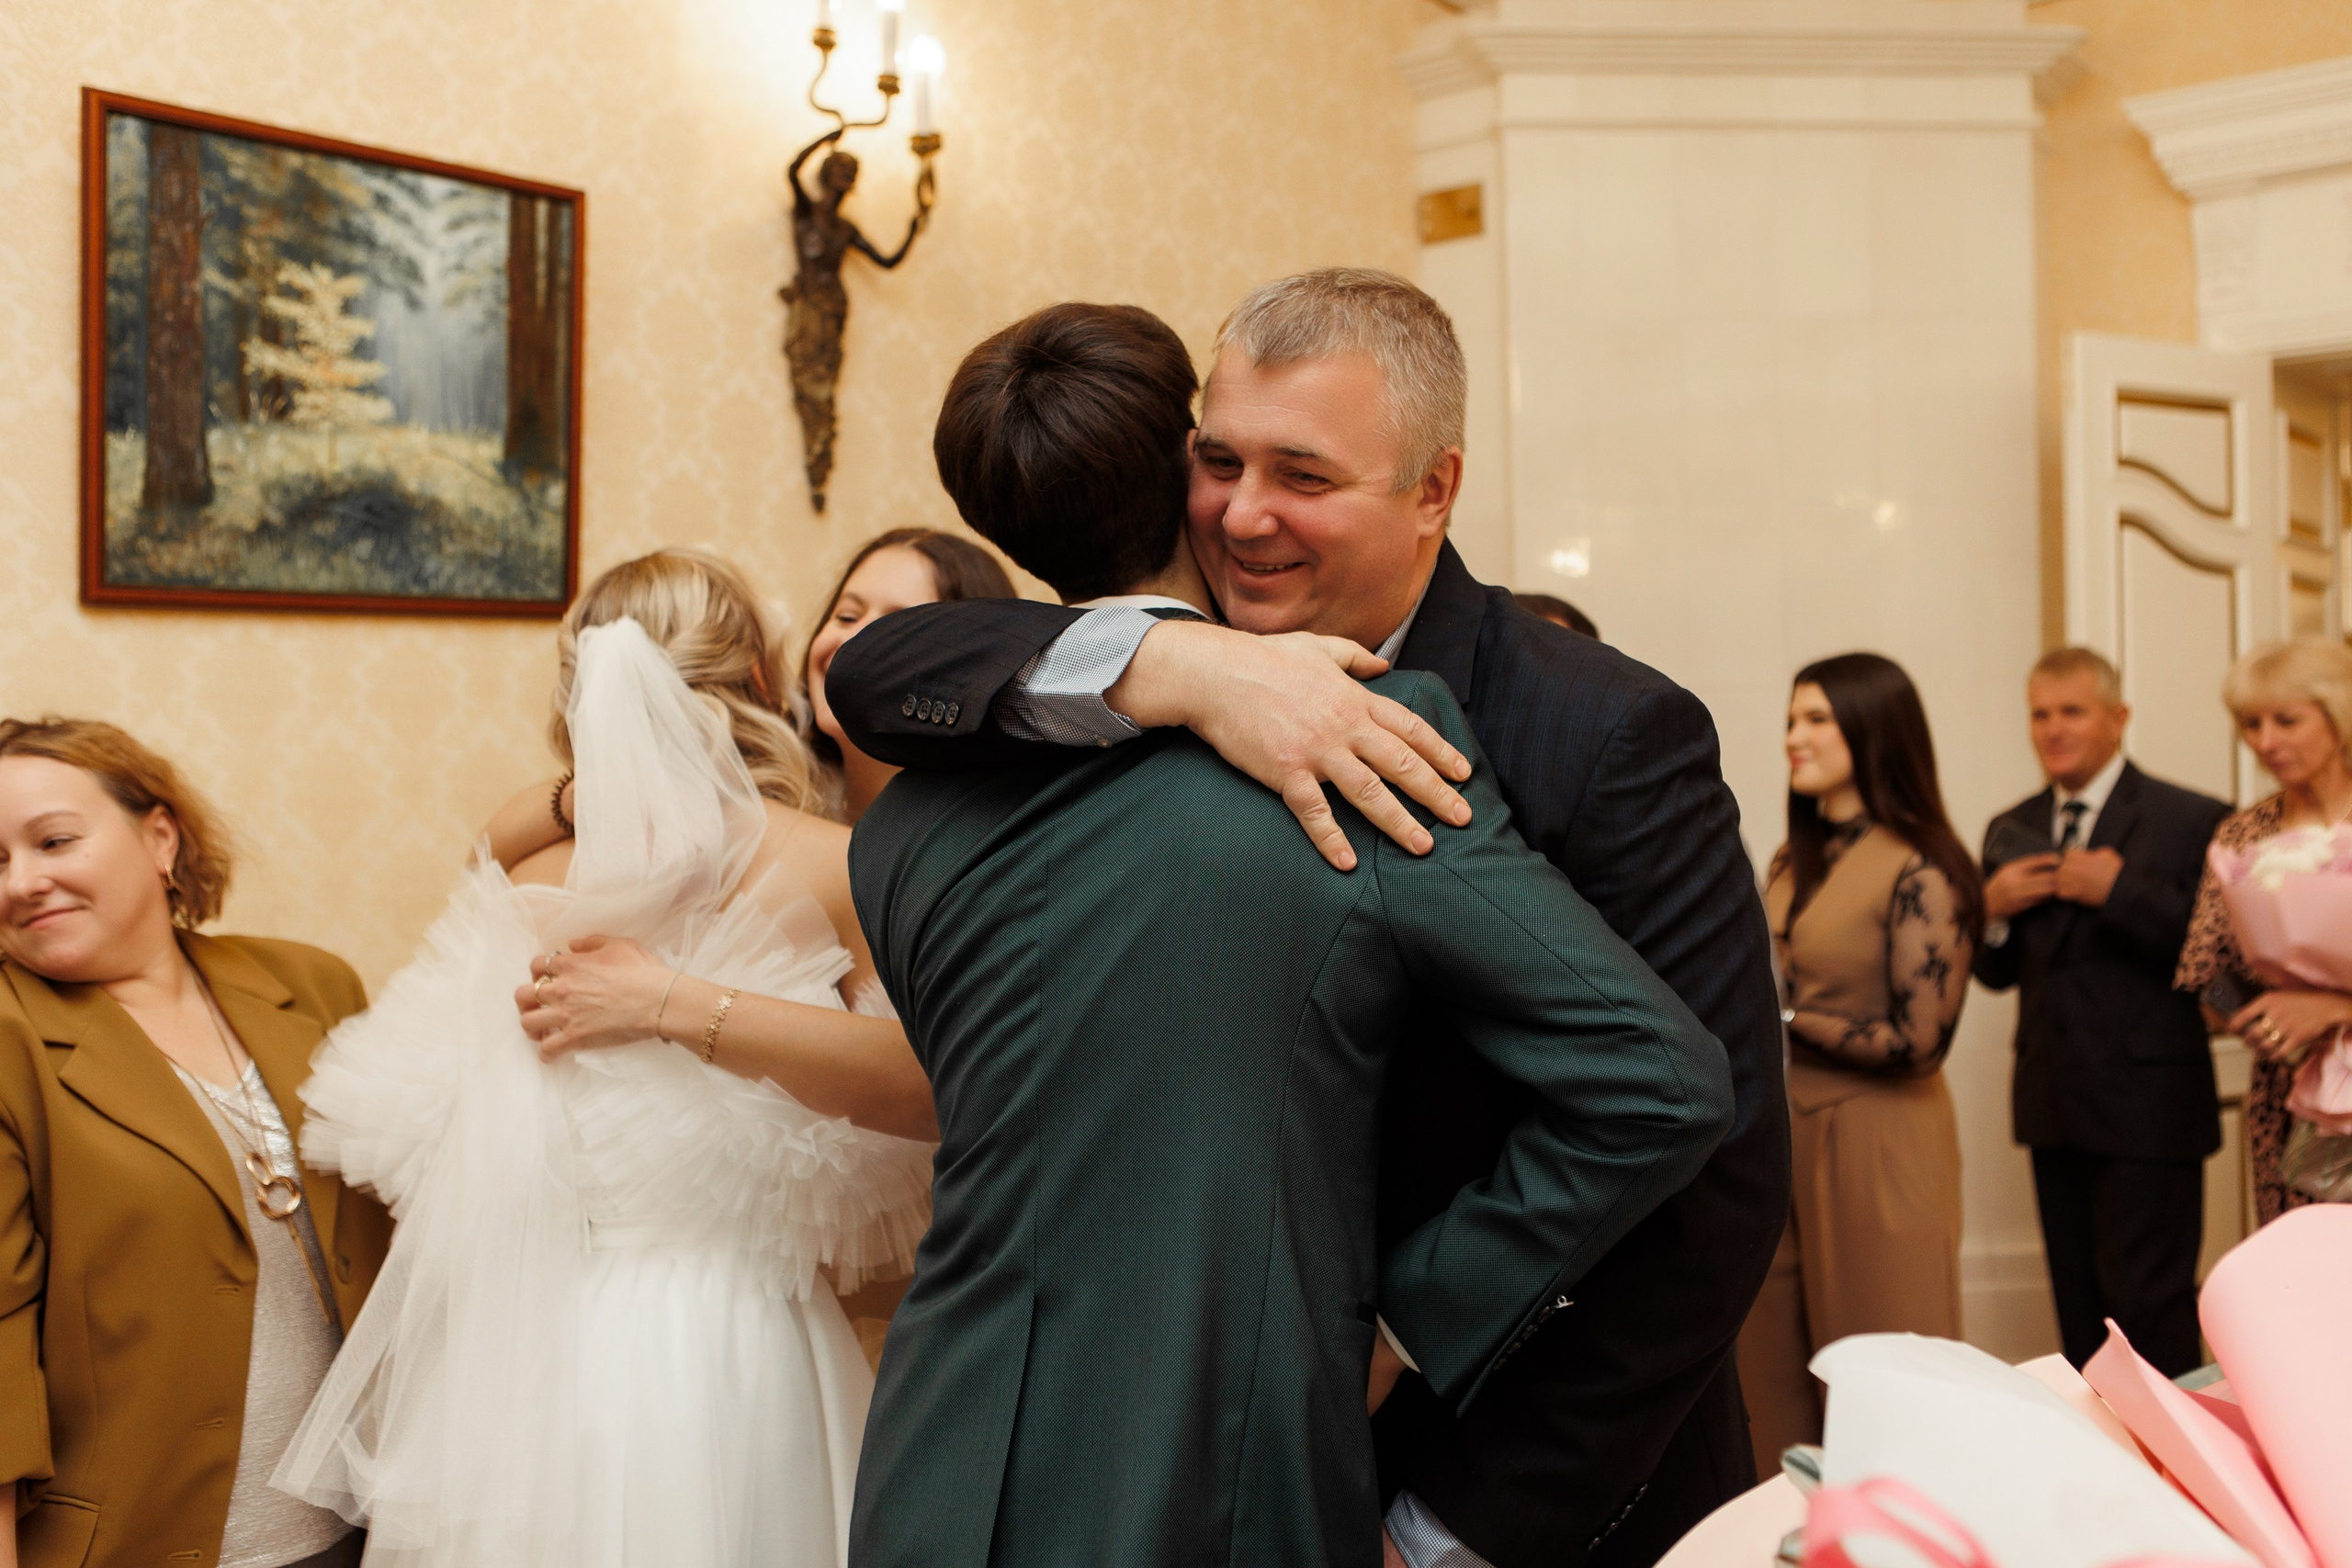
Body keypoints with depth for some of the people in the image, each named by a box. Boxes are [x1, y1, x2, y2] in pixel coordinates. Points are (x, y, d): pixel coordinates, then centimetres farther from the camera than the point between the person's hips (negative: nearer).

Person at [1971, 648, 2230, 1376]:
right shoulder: (2013, 830, 12)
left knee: (2148, 1310, -5)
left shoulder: (2192, 821, -5)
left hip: (2146, 1107, -6)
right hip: (2054, 1105, 6)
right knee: (2079, 1311, 13)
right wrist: (1993, 909, -5)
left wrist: (2121, 892, -22)